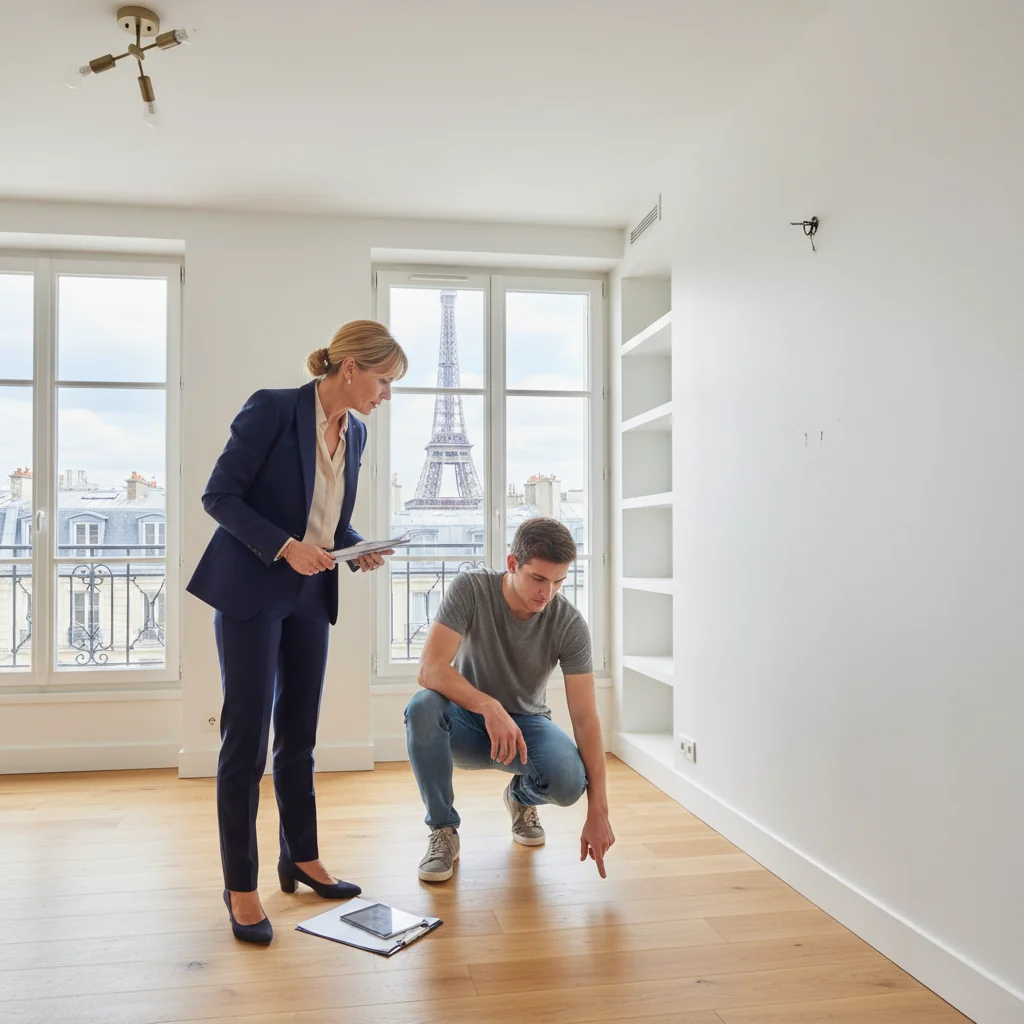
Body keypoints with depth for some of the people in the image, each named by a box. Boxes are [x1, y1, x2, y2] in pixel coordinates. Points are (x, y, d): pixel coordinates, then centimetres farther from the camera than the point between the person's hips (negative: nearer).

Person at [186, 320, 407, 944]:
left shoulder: (355, 432, 7)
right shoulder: (274, 408, -14)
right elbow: (219, 495, -14)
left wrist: (360, 549, -2)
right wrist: (285, 546, -24)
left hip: (311, 595, 7)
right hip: (252, 591, -6)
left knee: (299, 735, 14)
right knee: (247, 737, -1)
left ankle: (302, 859, 29)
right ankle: (241, 887, 11)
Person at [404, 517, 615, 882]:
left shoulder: (570, 624, -19)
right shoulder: (470, 588, -21)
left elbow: (585, 718, -20)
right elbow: (430, 669, -29)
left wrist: (598, 812, -26)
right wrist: (490, 707, -46)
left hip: (526, 722, 1)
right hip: (467, 720, 0)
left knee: (569, 780, -31)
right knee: (423, 708, -36)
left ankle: (522, 797, 9)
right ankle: (443, 830, -12)